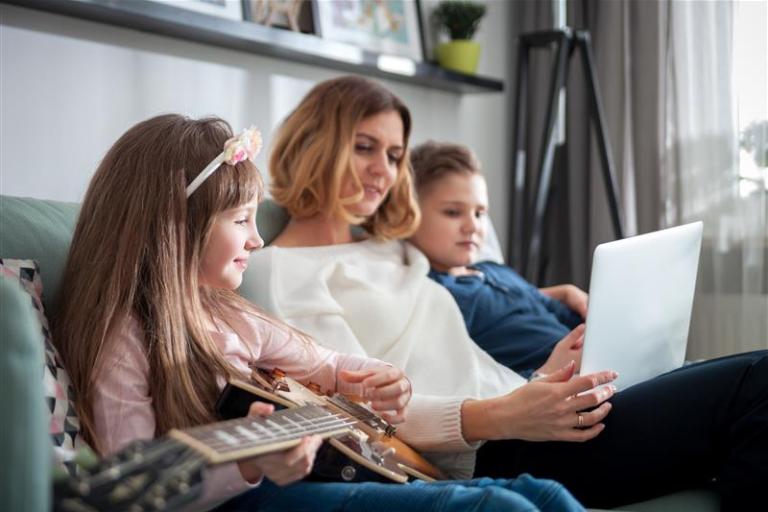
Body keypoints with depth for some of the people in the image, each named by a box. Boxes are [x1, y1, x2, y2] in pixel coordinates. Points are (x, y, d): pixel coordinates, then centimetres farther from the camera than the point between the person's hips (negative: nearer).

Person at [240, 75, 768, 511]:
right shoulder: (277, 273, -1)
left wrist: (540, 382, 1)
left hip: (514, 417, 9)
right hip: (476, 456, -9)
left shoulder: (389, 250, 25)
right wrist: (498, 417, -26)